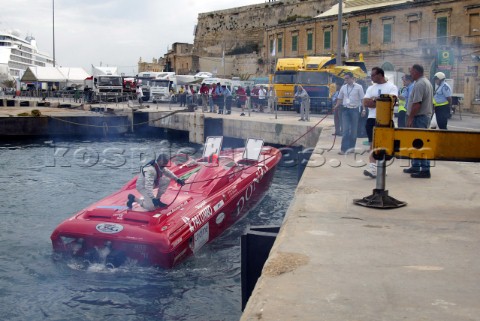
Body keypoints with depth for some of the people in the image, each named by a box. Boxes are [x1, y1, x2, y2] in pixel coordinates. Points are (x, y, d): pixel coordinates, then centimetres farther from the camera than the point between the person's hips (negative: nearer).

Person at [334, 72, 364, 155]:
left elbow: (362, 99, -4)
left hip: (354, 110, -2)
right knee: (345, 130, -4)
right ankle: (344, 148, -8)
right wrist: (336, 106, 2)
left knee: (354, 129, 7)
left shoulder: (358, 87, -4)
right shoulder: (343, 87, 7)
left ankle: (351, 146, 20)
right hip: (345, 110, 2)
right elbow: (340, 98, 15)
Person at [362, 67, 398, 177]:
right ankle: (372, 168, -7)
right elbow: (365, 102, 0)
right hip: (372, 118, 3)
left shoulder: (391, 87, 0)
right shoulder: (371, 88, 12)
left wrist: (374, 100, -11)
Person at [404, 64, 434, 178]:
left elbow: (416, 104, -24)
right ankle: (416, 166, 24)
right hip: (426, 115, 11)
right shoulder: (426, 82, 17)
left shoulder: (419, 84, -17)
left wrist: (410, 118, -19)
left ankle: (425, 170, -9)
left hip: (419, 117, -11)